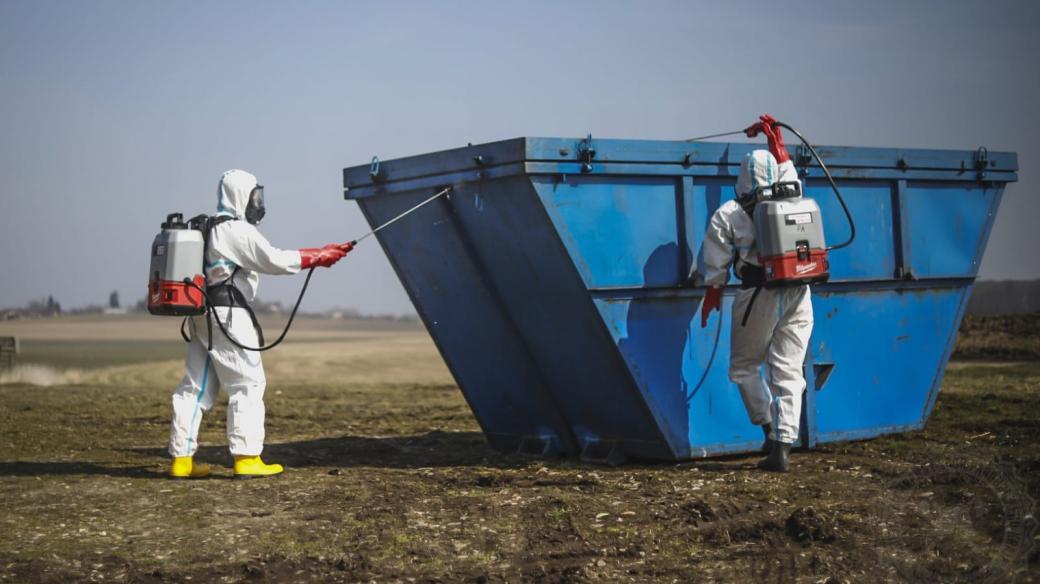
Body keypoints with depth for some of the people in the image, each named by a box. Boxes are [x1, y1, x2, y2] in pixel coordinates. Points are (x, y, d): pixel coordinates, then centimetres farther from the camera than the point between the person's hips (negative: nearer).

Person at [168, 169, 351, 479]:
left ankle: (181, 459, 9)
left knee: (197, 385, 8)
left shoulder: (212, 229, 21)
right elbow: (275, 261, -11)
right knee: (247, 384, -4)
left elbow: (267, 257, 20)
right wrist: (318, 258, -2)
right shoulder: (238, 230, -10)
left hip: (204, 315, 10)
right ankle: (246, 459, -5)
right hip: (229, 314, -10)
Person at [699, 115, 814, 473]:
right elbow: (787, 171, 30)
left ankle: (770, 429, 3)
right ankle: (782, 446, -2)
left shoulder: (728, 215, 0)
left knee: (744, 367, 14)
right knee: (788, 370, 3)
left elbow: (717, 265, 1)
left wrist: (712, 296, 15)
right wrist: (774, 136, 41)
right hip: (798, 295, 3)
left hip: (758, 296, -3)